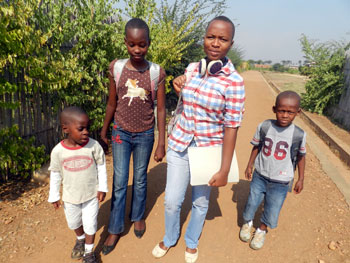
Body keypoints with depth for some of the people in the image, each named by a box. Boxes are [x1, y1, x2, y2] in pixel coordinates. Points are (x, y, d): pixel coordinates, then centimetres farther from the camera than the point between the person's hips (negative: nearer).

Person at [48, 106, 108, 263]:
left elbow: (101, 166, -8)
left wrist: (102, 187, -7)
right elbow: (55, 174, -4)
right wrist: (54, 196, 1)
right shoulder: (58, 151, -18)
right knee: (74, 223, 24)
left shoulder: (94, 145, -21)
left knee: (90, 224, 8)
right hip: (70, 197, 2)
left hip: (92, 194, -2)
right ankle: (80, 239, 55)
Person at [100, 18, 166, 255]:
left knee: (140, 179, 15)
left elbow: (161, 109, -6)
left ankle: (138, 216, 39)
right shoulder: (116, 68, -7)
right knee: (119, 182, 7)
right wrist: (104, 131, 12)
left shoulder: (157, 73, -10)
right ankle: (115, 228, 24)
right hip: (121, 133, 1)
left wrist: (161, 144, -7)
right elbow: (112, 104, 3)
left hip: (145, 135, 0)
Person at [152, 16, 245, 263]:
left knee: (200, 202, 18)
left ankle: (192, 242, 47)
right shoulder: (192, 68, -1)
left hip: (208, 150, -3)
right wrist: (178, 84, -4)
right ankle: (170, 238, 45)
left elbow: (231, 128, -14)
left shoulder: (234, 82, -16)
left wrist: (225, 170, -12)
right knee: (172, 201, 13)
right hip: (179, 145, 4)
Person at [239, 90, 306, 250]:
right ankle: (247, 222, 47)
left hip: (280, 182, -1)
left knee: (271, 210, 10)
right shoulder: (264, 127, -11)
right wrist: (249, 165, 5)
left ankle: (262, 230, 41)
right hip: (260, 176, 1)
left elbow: (301, 156, 1)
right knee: (251, 203, 14)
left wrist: (301, 179, 5)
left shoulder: (299, 135, -13)